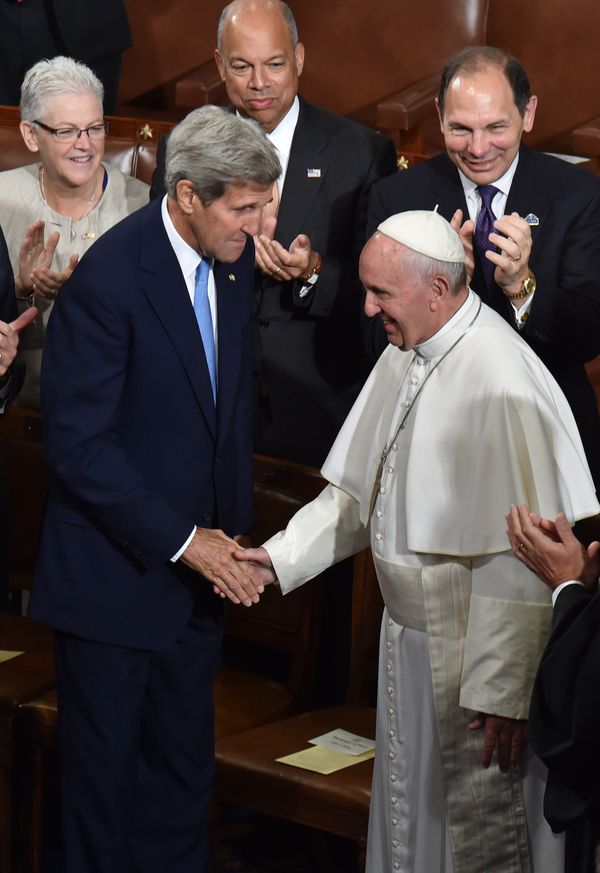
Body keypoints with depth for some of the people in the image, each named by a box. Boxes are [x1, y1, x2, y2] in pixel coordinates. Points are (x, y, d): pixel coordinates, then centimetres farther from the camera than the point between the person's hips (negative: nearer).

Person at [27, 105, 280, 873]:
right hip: (115, 573, -6)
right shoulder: (108, 278, -21)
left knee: (183, 768, 15)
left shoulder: (234, 260, 1)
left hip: (194, 573, 7)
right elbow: (77, 445, -21)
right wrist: (183, 541, -19)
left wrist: (231, 527, 6)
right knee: (104, 773, 8)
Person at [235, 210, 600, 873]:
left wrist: (502, 691, -24)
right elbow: (359, 493, 17)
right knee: (405, 815, 20)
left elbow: (519, 559, -25)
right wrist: (279, 557, 4)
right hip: (409, 633, 9)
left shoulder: (500, 383, -24)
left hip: (476, 650, -8)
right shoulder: (404, 356, 6)